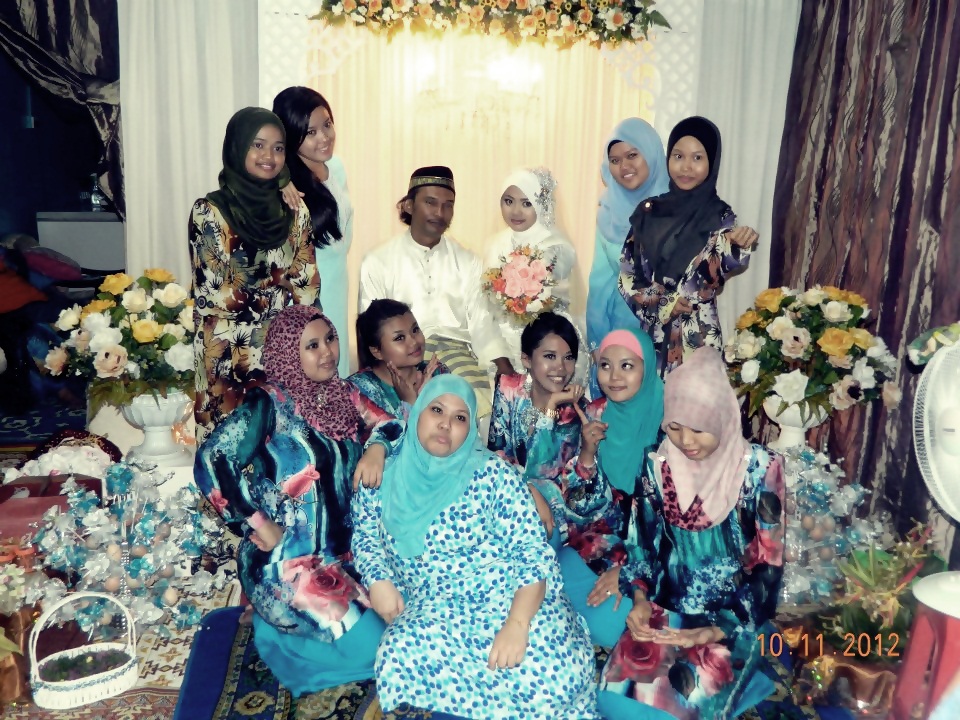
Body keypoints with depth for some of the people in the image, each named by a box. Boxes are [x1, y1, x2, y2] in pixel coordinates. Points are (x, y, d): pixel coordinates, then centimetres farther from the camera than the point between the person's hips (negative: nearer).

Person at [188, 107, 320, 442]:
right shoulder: (209, 212, -6)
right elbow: (212, 296, -9)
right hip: (229, 355, -3)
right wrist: (279, 281, -3)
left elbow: (308, 288, 5)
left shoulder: (295, 212, 6)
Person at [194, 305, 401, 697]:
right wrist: (258, 525, -17)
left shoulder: (343, 397, 5)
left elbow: (393, 426, 5)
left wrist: (377, 447, -16)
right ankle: (280, 635, 15)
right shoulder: (270, 403, -13)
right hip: (286, 561, -6)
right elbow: (209, 463, -19)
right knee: (370, 645, -12)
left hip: (341, 553, 7)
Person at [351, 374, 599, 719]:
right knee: (403, 662, -31)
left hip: (509, 597, -3)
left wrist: (517, 623, -25)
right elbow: (366, 535, 19)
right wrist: (378, 580, -3)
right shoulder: (383, 477, 5)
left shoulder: (492, 473, -5)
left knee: (552, 676, -32)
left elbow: (532, 551, -10)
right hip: (431, 609, 3)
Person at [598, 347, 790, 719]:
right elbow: (642, 542, 5)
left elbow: (767, 564, -10)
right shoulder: (657, 465, -3)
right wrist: (640, 599, -14)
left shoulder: (759, 469, -12)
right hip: (667, 610, 3)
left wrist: (716, 631, -19)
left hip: (733, 619, -3)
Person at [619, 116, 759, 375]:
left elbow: (722, 267, -19)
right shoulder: (648, 210, 4)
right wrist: (663, 303, -11)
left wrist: (740, 246, -39)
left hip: (697, 334, -2)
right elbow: (625, 273, 2)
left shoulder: (720, 216, -2)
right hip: (647, 330, 2)